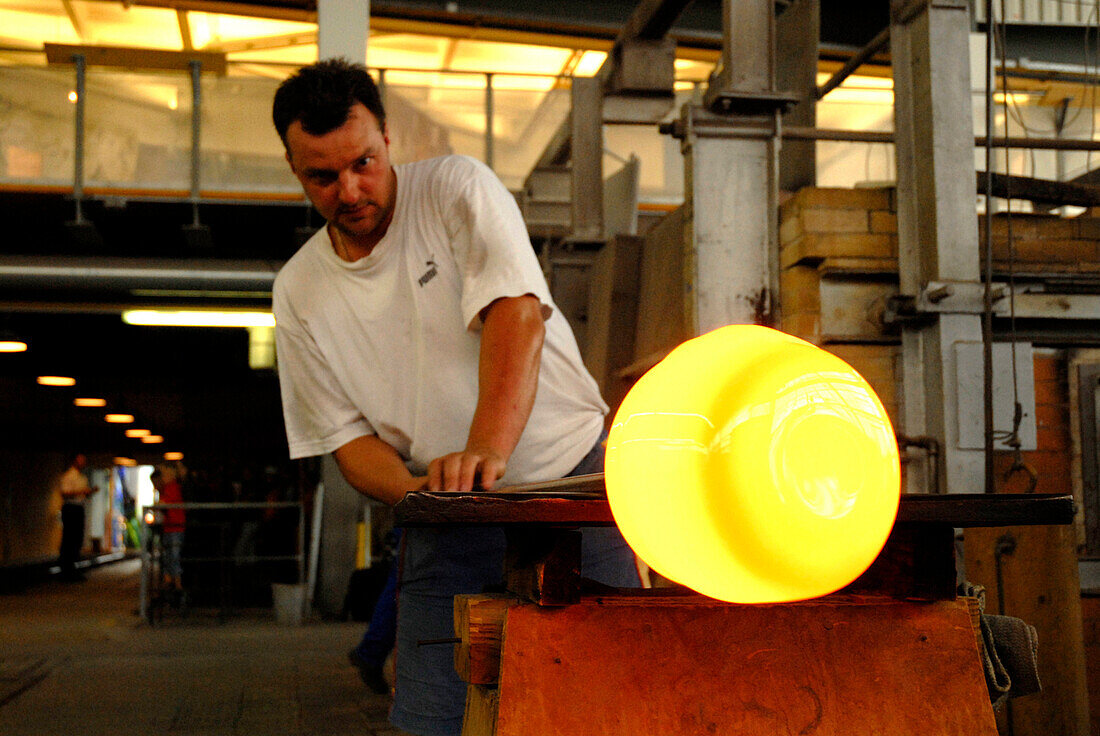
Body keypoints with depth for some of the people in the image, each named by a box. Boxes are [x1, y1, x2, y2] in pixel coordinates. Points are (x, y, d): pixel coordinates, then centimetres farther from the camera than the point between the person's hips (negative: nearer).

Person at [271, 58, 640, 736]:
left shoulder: (457, 187, -6)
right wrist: (413, 490, -16)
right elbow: (346, 434, 6)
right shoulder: (299, 292, 4)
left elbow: (517, 315, -22)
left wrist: (486, 449, -37)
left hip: (572, 481, -2)